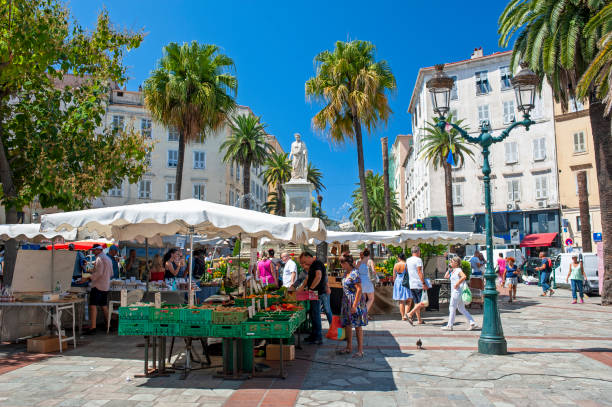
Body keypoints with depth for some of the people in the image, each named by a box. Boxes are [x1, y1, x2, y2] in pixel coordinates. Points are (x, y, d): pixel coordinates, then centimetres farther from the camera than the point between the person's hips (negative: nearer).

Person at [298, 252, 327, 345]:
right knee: (313, 314, 15)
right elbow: (309, 278, 25)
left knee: (316, 314, -4)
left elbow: (318, 276, -27)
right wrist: (303, 287, 12)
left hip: (318, 294, -10)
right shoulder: (312, 265, 18)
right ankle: (314, 335, 24)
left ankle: (318, 338, 3)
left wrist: (310, 289, -22)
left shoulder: (317, 263, -14)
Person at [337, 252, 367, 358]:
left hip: (355, 302, -9)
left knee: (357, 326, -2)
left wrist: (354, 305, -22)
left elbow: (359, 290, -21)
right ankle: (349, 347, 26)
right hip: (346, 302, 9)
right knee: (347, 325, 14)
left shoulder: (355, 273, -18)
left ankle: (360, 351, 7)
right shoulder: (346, 272, 10)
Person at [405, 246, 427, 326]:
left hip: (411, 285, 8)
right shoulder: (418, 260, -10)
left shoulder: (408, 260, 11)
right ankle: (410, 314, -16)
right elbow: (419, 272, -18)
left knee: (416, 303, 12)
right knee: (422, 303, -3)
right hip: (419, 284, -7)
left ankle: (419, 320, 14)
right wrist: (424, 283, -20)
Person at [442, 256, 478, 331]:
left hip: (457, 291, -10)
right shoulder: (453, 271, 17)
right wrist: (449, 269, 16)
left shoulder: (458, 270, -11)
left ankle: (449, 325, 3)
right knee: (461, 309, 12)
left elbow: (464, 276, -29)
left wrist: (457, 283, -25)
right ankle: (472, 323, 13)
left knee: (452, 307, -3)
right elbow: (446, 276, 24)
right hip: (454, 291, 10)